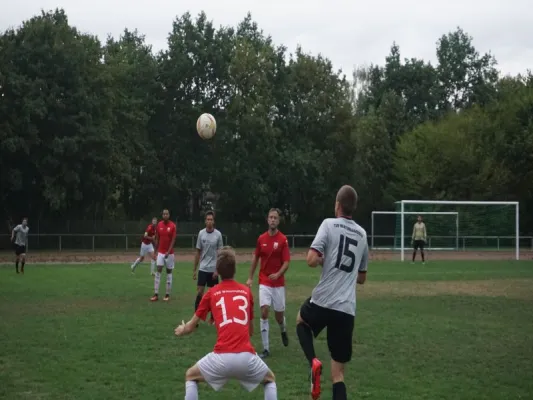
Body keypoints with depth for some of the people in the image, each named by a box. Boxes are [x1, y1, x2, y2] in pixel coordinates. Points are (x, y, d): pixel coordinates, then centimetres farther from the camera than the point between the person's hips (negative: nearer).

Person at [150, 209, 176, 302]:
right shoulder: (159, 225, 2)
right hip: (160, 252, 2)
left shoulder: (173, 226, -8)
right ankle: (156, 294, -7)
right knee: (158, 271, -5)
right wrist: (156, 251, 7)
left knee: (169, 272, 4)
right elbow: (157, 239, 8)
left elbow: (173, 240, -11)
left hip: (169, 253, -2)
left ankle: (168, 294, 10)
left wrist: (168, 251, -20)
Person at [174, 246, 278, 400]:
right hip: (247, 357, 1)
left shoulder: (211, 293, 11)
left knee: (190, 376, 26)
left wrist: (181, 330, 45)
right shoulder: (246, 291, 15)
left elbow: (191, 327, 22)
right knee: (270, 379, 30)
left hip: (221, 358, -1)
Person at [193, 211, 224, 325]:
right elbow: (198, 252, 7)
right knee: (199, 292, -4)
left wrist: (217, 270, -8)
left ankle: (212, 317, 17)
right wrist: (194, 269, 6)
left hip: (213, 270, -1)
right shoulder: (201, 233, 1)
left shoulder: (218, 234, -4)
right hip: (203, 269, 1)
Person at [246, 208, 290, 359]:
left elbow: (286, 262, -11)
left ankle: (283, 330, 44)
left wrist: (278, 274, -28)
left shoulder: (283, 239, -8)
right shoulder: (261, 238, 2)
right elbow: (255, 259, 14)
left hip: (278, 283, -2)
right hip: (264, 282, 2)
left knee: (279, 315, 7)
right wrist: (250, 277, 12)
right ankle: (266, 348, -8)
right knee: (264, 312, -12)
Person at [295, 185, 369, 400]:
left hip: (322, 301, -3)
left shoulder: (329, 224, -3)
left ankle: (313, 362, 5)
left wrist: (323, 260, 7)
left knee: (301, 321, 32)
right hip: (347, 309, 3)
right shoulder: (362, 234, 14)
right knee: (338, 372, 8)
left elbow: (311, 261, -13)